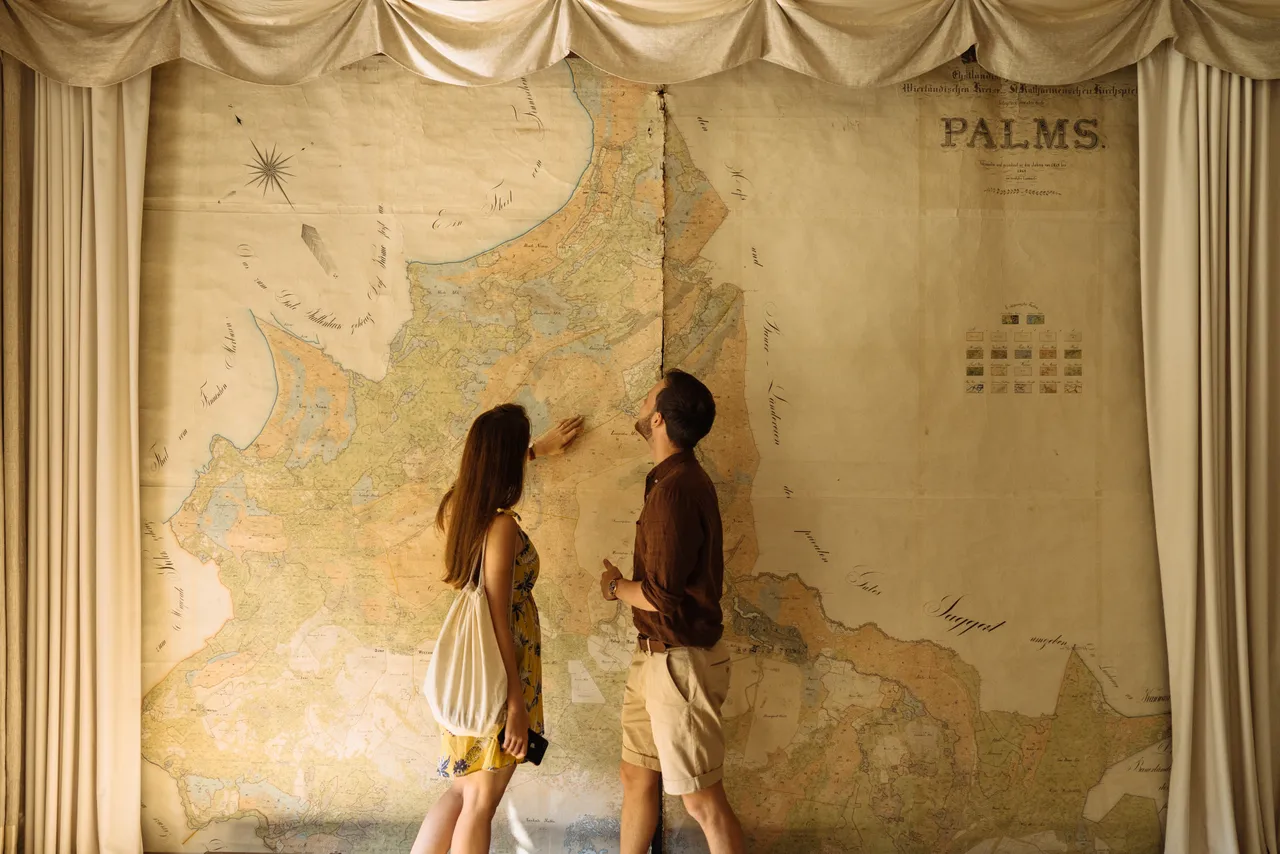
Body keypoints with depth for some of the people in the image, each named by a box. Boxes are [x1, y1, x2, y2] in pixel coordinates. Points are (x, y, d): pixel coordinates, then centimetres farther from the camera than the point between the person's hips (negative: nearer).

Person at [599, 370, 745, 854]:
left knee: (701, 800, 2)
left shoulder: (675, 489, -22)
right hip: (654, 655, 10)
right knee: (637, 776, 19)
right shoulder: (674, 479, 10)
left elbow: (661, 595, -23)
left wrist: (616, 586, -6)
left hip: (679, 660, -10)